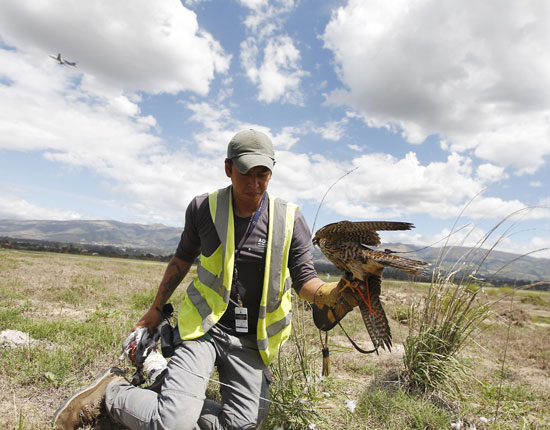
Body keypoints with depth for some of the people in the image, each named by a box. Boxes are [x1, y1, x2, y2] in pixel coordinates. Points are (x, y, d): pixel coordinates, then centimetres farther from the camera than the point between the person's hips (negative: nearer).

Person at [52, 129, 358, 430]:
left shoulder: (291, 221, -6)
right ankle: (112, 391, 13)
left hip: (252, 340, 2)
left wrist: (331, 293, -29)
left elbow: (304, 279, -6)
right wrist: (157, 309, 18)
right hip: (203, 326, -1)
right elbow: (184, 258, 12)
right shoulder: (203, 208, -3)